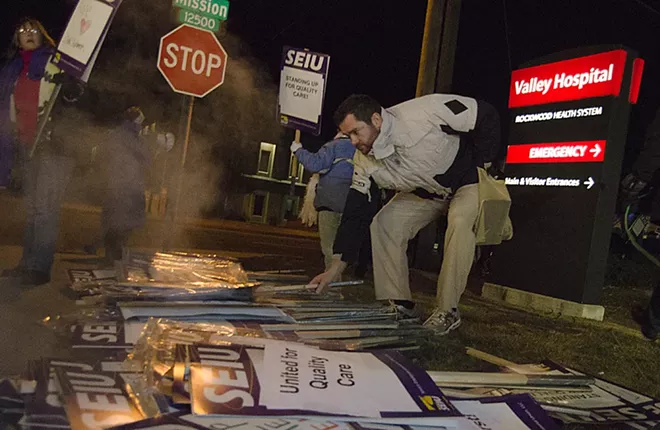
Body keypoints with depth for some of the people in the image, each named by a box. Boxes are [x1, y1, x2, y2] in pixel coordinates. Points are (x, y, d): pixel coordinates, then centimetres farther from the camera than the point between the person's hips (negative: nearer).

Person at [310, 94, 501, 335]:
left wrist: (482, 167, -21)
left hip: (468, 179, -5)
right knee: (383, 224, -11)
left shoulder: (424, 112, -35)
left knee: (460, 222, -33)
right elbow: (356, 214, -17)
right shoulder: (366, 162, -18)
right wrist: (336, 268, -21)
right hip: (425, 192, 5)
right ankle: (401, 306, -2)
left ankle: (447, 312, -20)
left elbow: (487, 116, -24)